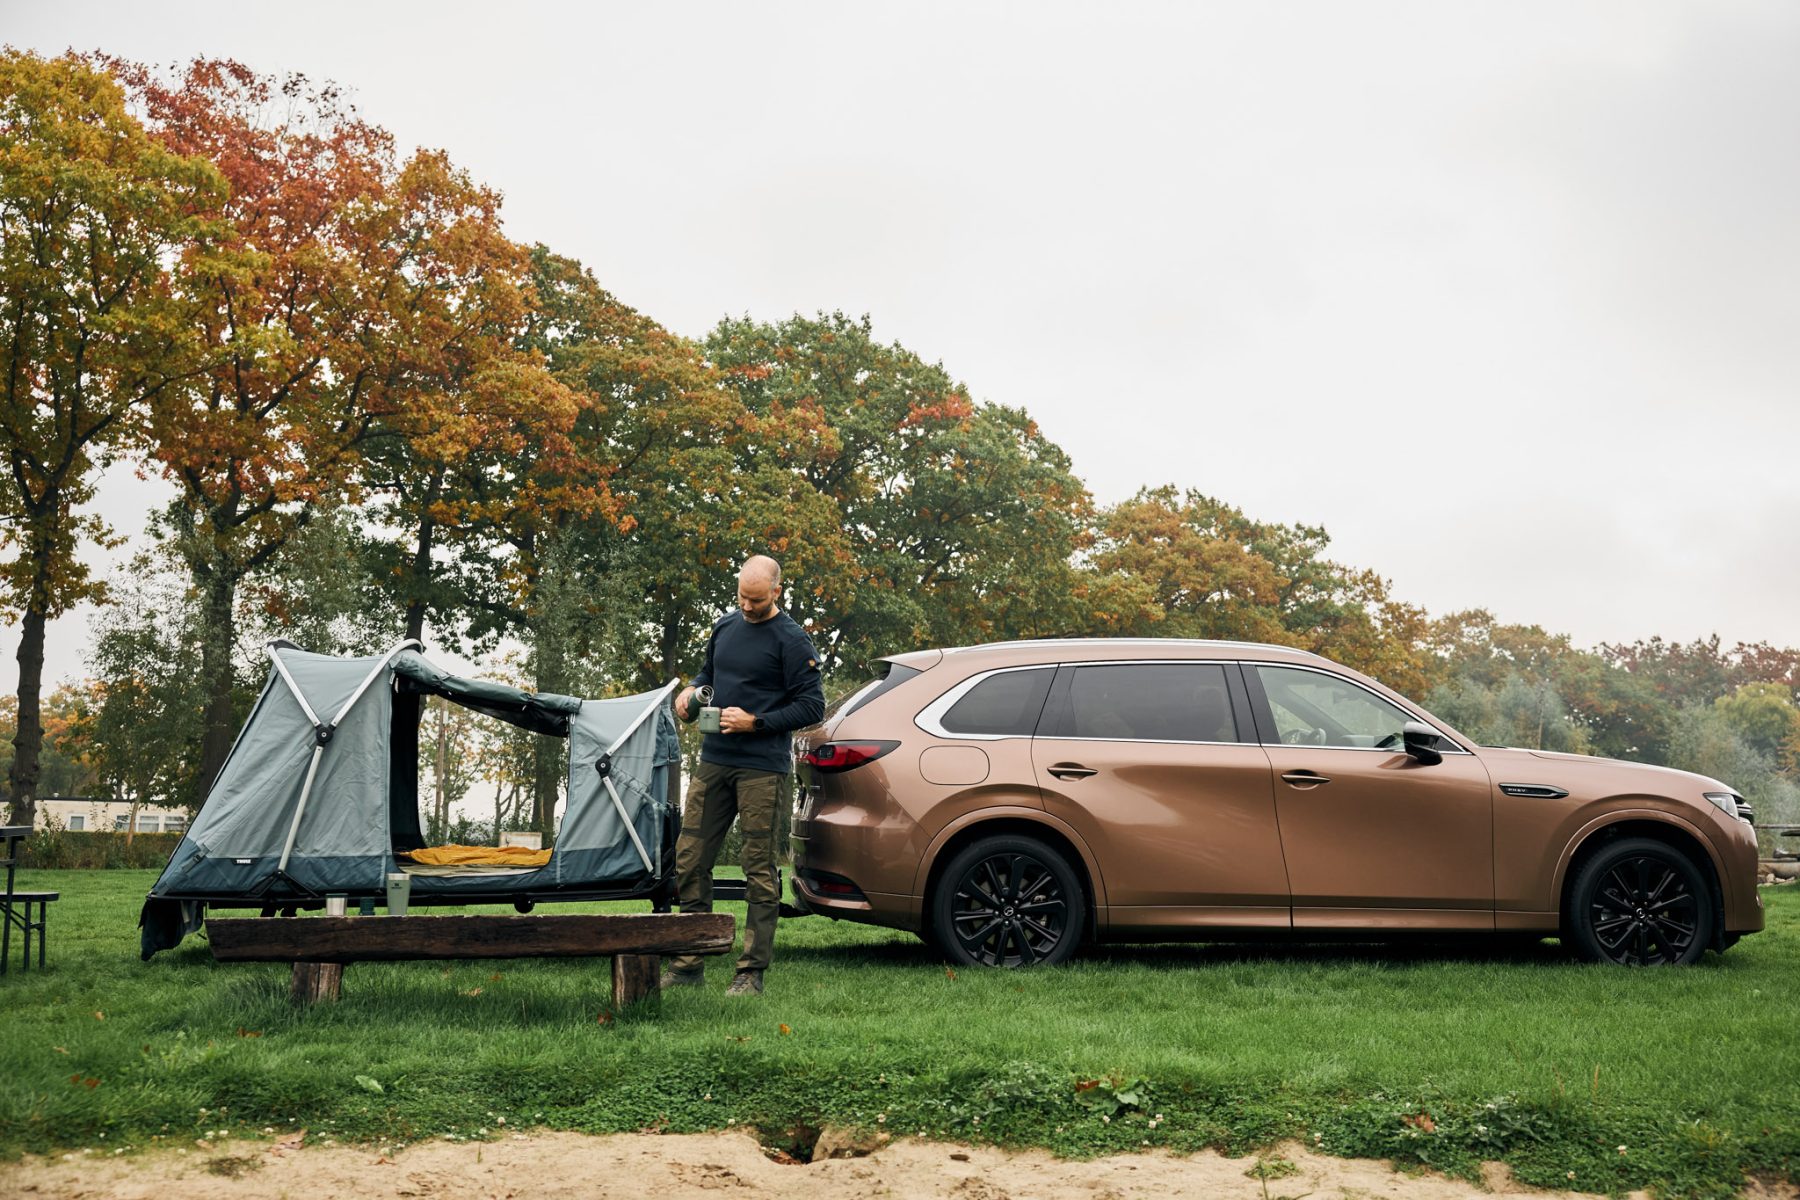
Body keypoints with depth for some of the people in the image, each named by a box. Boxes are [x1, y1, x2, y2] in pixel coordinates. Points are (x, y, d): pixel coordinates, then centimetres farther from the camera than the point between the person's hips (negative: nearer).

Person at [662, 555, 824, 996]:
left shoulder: (791, 640, -6)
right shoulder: (725, 626, 13)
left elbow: (812, 706, -8)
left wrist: (755, 723, -14)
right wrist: (691, 690, 7)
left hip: (761, 768, -6)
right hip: (714, 761, 7)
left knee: (760, 871, -2)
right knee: (690, 861, 6)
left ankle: (751, 973, 3)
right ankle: (687, 964, 15)